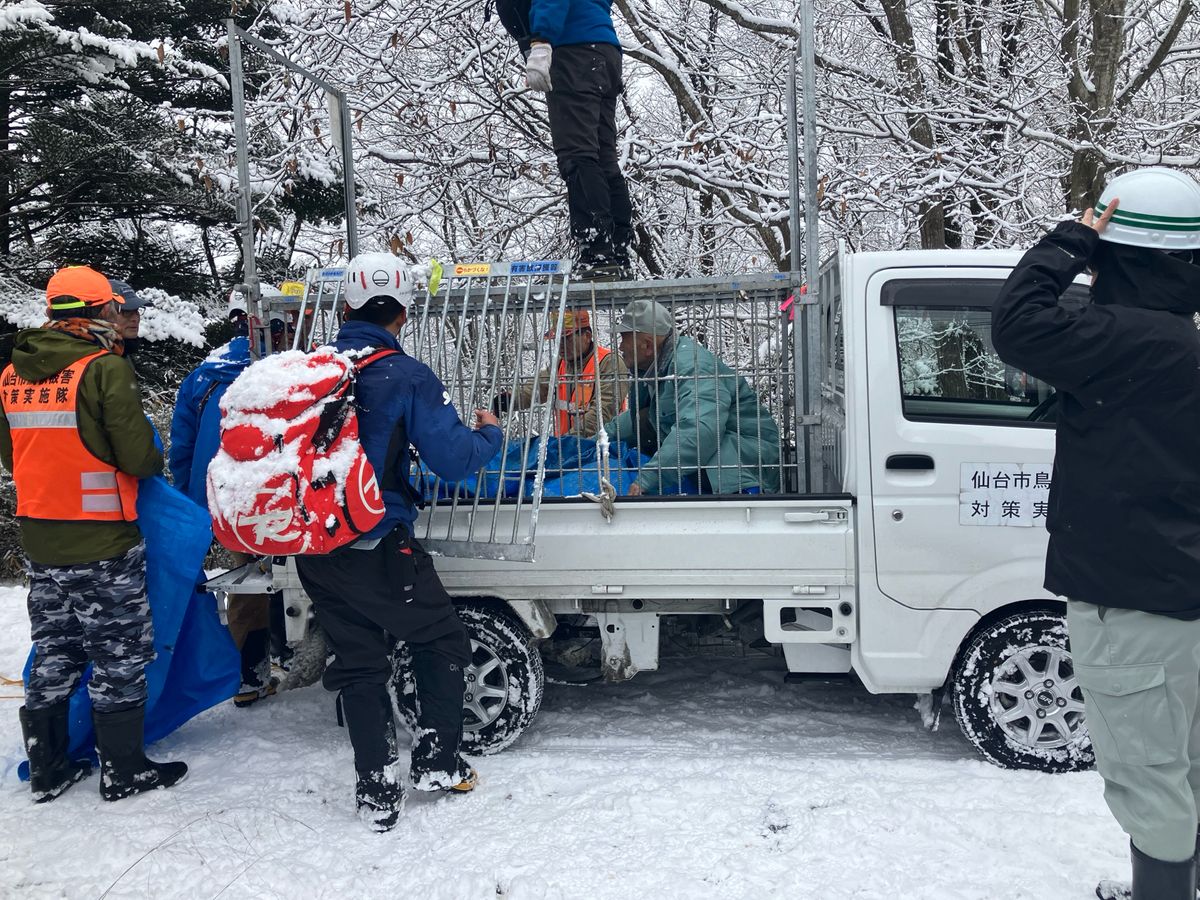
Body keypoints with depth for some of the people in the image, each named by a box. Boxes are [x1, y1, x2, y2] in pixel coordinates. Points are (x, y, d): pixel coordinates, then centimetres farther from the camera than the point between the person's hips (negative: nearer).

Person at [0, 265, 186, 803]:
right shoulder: (104, 368, -15)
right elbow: (139, 456, -18)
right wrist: (153, 465, 3)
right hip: (105, 541, -7)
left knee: (53, 653, 17)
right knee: (118, 655, 5)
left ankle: (47, 769, 27)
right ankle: (123, 770, 15)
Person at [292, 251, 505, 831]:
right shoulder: (406, 376, -12)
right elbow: (453, 459, -15)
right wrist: (491, 434, 4)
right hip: (376, 549, -5)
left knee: (357, 661, 15)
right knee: (441, 641, 16)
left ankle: (376, 792, 19)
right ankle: (437, 762, 23)